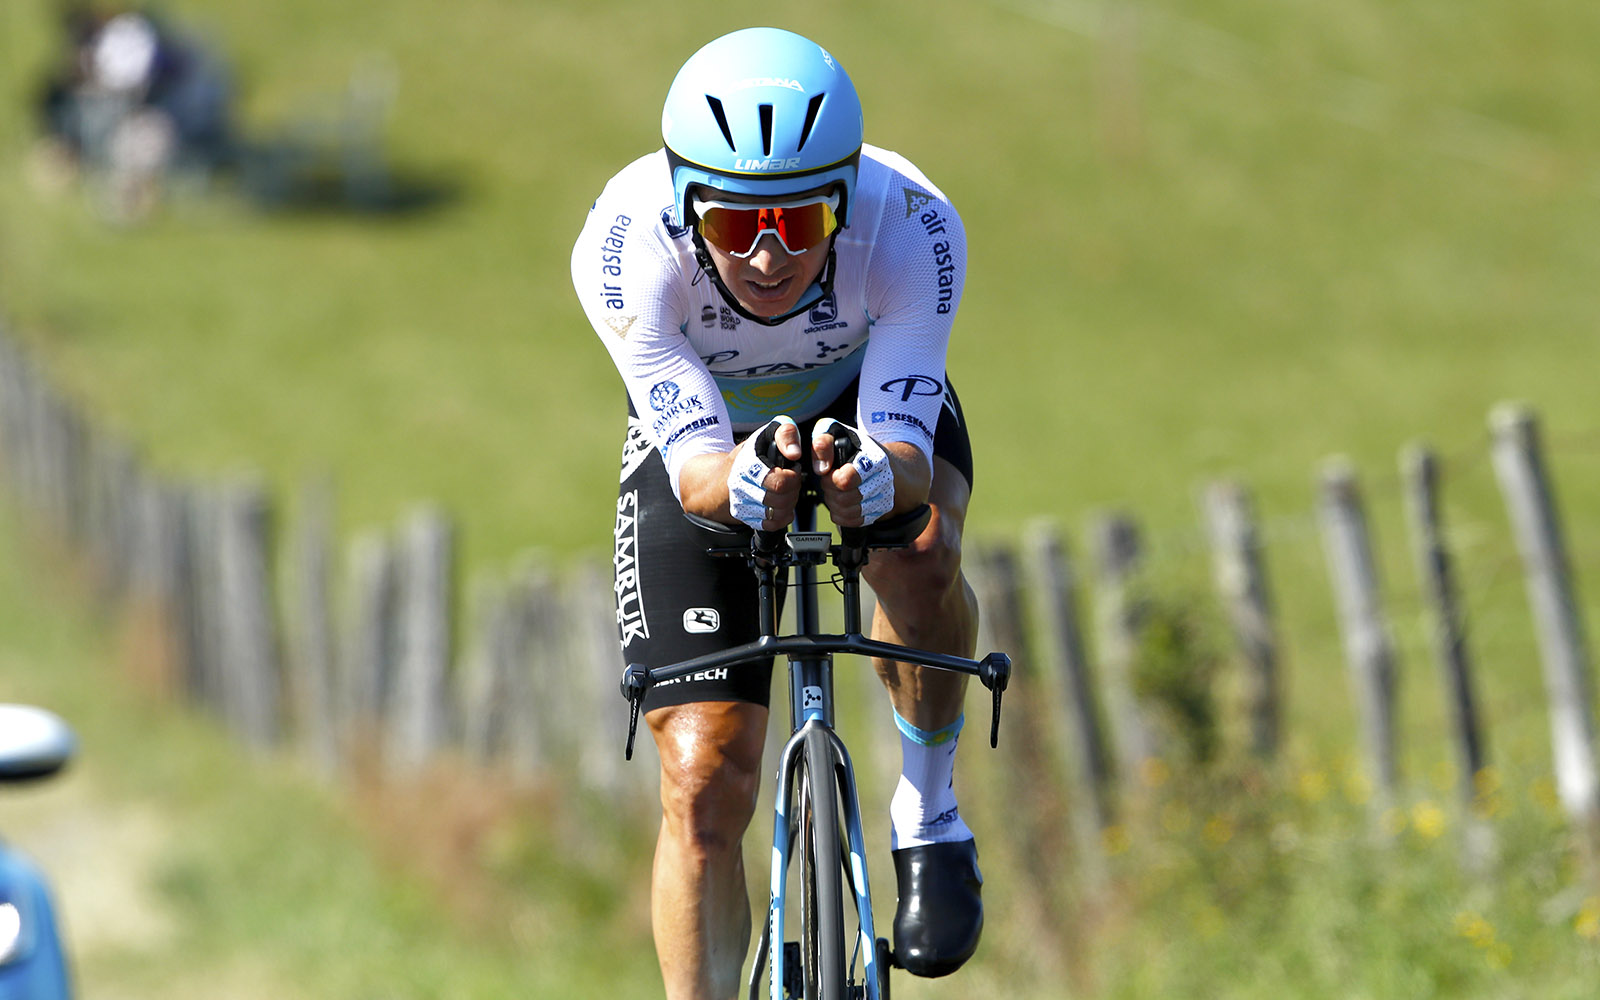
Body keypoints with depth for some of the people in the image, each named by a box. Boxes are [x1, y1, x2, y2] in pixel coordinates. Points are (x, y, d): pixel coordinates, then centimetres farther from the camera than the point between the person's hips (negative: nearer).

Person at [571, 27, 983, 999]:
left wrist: (876, 479, -62)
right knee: (705, 786, -10)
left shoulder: (912, 227, -36)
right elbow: (694, 461, -39)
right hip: (706, 434, 0)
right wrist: (742, 486, -62)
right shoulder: (628, 245, -37)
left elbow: (908, 453, -38)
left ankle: (929, 806, -10)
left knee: (919, 551, -35)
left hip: (870, 408, 0)